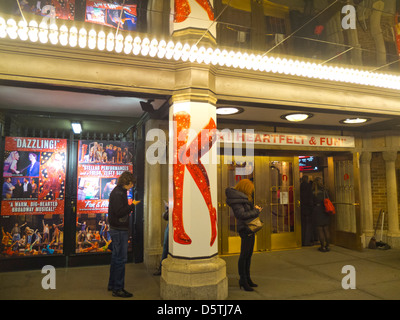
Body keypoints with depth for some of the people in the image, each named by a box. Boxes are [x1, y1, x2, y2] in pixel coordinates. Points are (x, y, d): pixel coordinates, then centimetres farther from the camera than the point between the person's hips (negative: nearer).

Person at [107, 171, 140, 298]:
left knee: (116, 258, 18)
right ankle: (118, 289, 5)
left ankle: (112, 285, 29)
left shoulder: (118, 191, 15)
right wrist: (132, 205, -14)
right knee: (120, 259, -3)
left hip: (117, 229, 11)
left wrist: (130, 207, 8)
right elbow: (120, 212, -23)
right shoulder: (118, 193, -16)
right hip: (119, 230, -11)